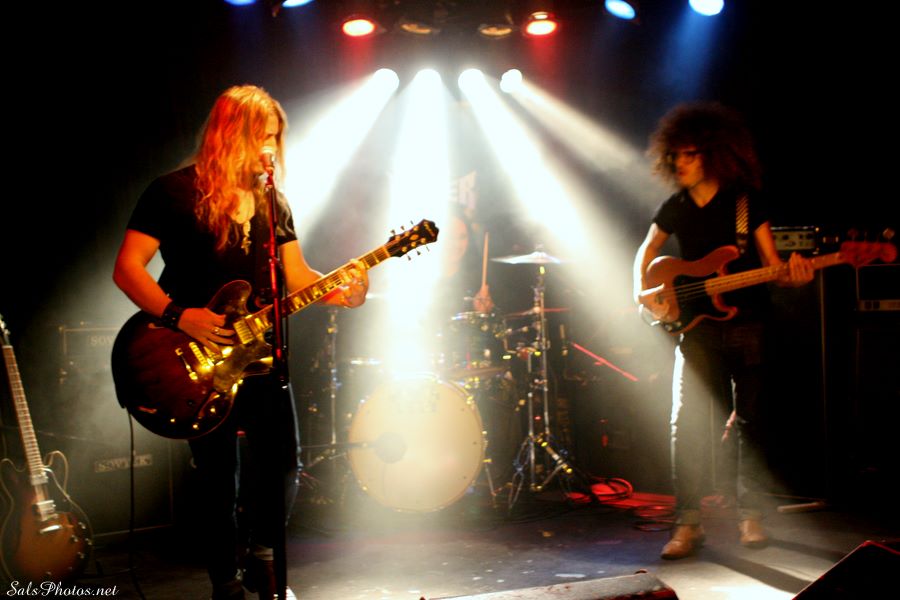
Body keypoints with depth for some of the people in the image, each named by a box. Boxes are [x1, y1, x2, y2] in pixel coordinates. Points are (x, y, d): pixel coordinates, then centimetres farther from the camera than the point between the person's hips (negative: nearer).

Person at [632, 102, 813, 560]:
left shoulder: (747, 201, -2)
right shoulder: (676, 208, 6)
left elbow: (771, 264, -2)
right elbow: (647, 250, 19)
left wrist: (791, 274, -24)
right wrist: (642, 291, 1)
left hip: (746, 324, -1)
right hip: (696, 326, 2)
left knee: (750, 421, 4)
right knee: (686, 421, -8)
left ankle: (750, 515, 18)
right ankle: (688, 522, -4)